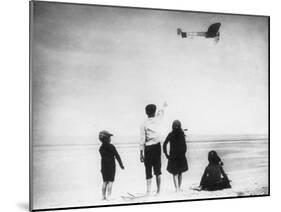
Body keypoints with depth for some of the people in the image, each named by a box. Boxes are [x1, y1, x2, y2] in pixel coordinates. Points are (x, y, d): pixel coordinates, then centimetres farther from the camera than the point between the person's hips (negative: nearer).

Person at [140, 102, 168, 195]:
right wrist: (164, 106, 44)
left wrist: (141, 153, -3)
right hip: (157, 146, 3)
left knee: (148, 170, 2)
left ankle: (148, 191, -1)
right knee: (157, 169, 11)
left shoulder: (144, 124, -9)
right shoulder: (157, 120, -1)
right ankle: (158, 190, 15)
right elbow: (161, 112, 23)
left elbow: (142, 140, -9)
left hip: (148, 148, -3)